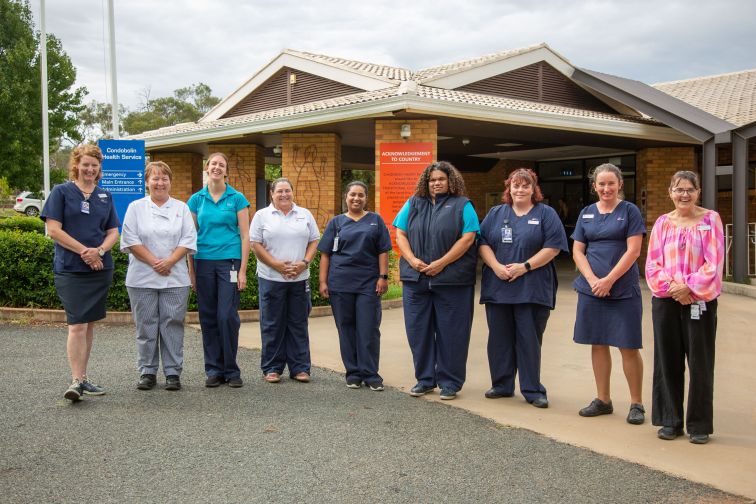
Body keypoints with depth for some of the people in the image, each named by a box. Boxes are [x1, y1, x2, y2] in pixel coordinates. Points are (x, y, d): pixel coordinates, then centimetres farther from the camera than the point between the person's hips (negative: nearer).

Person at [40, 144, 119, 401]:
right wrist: (84, 251, -13)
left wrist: (100, 250, -10)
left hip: (100, 268, 5)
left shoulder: (105, 196, 13)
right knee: (77, 324, -12)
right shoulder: (61, 192, 1)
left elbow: (113, 232, 10)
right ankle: (76, 381, -10)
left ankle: (83, 377, 19)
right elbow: (53, 230, -7)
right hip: (70, 269, -4)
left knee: (89, 324, 10)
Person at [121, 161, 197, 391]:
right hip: (142, 278, 0)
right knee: (146, 326, 4)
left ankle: (173, 372, 10)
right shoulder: (136, 207, 6)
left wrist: (169, 261, -12)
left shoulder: (181, 208, 9)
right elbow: (130, 240, -3)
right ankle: (147, 372, 15)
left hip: (175, 278, 1)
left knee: (173, 325, 2)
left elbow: (188, 240, 1)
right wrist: (154, 262, -12)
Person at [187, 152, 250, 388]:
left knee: (227, 316, -7)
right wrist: (191, 270, 5)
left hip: (229, 261, -2)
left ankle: (231, 370, 6)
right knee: (208, 318, 5)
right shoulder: (196, 199, 9)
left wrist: (242, 270, -6)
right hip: (203, 262, 3)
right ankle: (214, 369, 16)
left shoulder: (237, 198, 2)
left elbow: (245, 236, 1)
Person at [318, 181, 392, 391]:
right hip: (340, 284, 1)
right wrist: (323, 281, 0)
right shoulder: (336, 222, 9)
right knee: (346, 329, 6)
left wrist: (383, 277, -5)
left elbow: (383, 251, 5)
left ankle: (370, 374, 7)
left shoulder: (375, 221, 8)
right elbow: (325, 254, 7)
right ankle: (353, 374, 16)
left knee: (369, 330, -1)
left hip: (368, 283, -1)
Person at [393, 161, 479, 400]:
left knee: (450, 331, 2)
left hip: (451, 279, -3)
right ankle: (425, 379, 20)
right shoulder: (413, 204, 13)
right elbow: (400, 234, 8)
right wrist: (412, 260, -8)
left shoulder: (462, 205, 2)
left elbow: (468, 238, -7)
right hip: (416, 278, 3)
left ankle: (450, 382, 14)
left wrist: (441, 263, -14)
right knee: (418, 329, 7)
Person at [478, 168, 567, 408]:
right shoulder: (496, 213, 13)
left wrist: (525, 266, -13)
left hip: (532, 288, -3)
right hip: (497, 287, 3)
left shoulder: (546, 214, 4)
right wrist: (497, 267, -10)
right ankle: (502, 385, 20)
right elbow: (483, 243, 6)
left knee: (529, 340, 0)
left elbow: (553, 246, -5)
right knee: (499, 338, 8)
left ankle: (532, 390, 9)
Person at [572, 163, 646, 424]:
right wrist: (592, 280, -8)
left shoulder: (629, 211, -1)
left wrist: (609, 280, -13)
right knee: (598, 344, 9)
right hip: (592, 289, 4)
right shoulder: (586, 213, 10)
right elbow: (577, 251, 7)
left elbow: (633, 250, -8)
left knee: (628, 347, -2)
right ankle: (603, 400, 21)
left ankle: (636, 403, 10)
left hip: (624, 290, -4)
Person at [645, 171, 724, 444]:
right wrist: (672, 286, -12)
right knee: (667, 360, 7)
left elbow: (714, 263, -6)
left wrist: (689, 287, -15)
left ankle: (699, 425, 13)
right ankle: (670, 421, 19)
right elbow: (652, 264, 4)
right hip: (665, 301, 3)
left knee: (700, 362, 2)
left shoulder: (710, 219, 0)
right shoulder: (662, 222, 7)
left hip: (699, 300, -3)